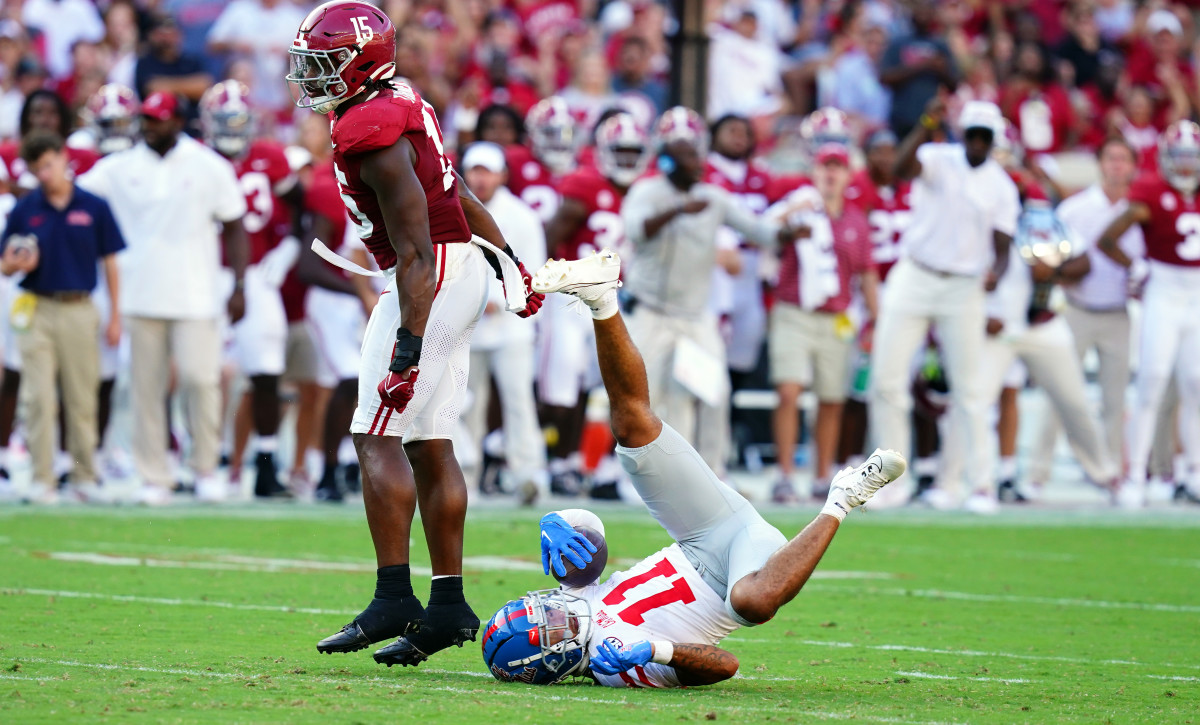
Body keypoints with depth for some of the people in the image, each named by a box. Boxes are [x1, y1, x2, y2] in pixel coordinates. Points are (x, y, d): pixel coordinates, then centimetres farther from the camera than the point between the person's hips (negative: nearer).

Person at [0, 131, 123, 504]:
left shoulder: (94, 207, 0)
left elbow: (109, 262, 5)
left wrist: (116, 317, 3)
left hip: (80, 310, 0)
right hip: (38, 311, 0)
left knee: (82, 400, 6)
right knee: (40, 400, -2)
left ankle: (85, 476, 15)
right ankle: (43, 479, 2)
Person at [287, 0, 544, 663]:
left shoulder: (373, 134, -20)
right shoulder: (397, 107, 11)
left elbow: (415, 252, -22)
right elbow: (458, 192, 19)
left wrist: (409, 345, -24)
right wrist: (507, 261, 26)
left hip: (433, 279, -10)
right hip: (464, 269, 10)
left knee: (377, 436, -9)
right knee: (429, 443, 10)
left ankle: (394, 599, -12)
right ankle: (448, 605, 12)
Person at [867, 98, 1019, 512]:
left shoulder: (1001, 187, 2)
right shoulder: (938, 160, -4)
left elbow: (1002, 246, 0)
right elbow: (903, 167, -27)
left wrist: (995, 271, -22)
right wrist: (928, 125, -41)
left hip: (964, 288, 1)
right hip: (914, 277, -1)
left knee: (968, 388, 1)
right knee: (887, 380, -2)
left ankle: (981, 482, 5)